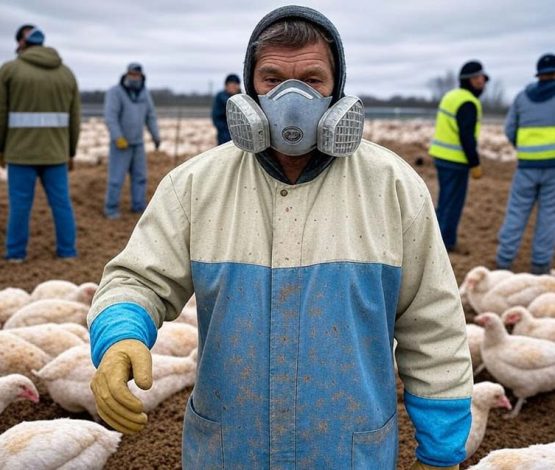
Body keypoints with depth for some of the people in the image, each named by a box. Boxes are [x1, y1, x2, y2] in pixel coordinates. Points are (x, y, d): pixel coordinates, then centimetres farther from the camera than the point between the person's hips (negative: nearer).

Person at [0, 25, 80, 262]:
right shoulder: (66, 73, 5)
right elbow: (74, 119, 6)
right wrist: (70, 152, 13)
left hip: (21, 150, -2)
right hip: (54, 151, 3)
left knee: (19, 202, 5)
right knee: (61, 201, 8)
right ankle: (67, 250, 10)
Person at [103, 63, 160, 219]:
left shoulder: (143, 93, 3)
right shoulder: (115, 92, -15)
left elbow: (150, 115, 10)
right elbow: (110, 117, -22)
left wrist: (156, 136, 7)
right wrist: (118, 138, -29)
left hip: (137, 142, 6)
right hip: (121, 142, -6)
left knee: (140, 175, 6)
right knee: (117, 177, -6)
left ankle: (139, 206, 14)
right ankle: (111, 209, 4)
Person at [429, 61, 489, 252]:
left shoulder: (451, 96, 13)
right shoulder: (468, 103, -17)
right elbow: (467, 137, -22)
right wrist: (475, 164, -16)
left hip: (442, 155, 9)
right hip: (455, 159, -9)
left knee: (447, 199, 17)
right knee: (453, 201, 0)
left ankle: (440, 238, 22)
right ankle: (444, 241, 6)